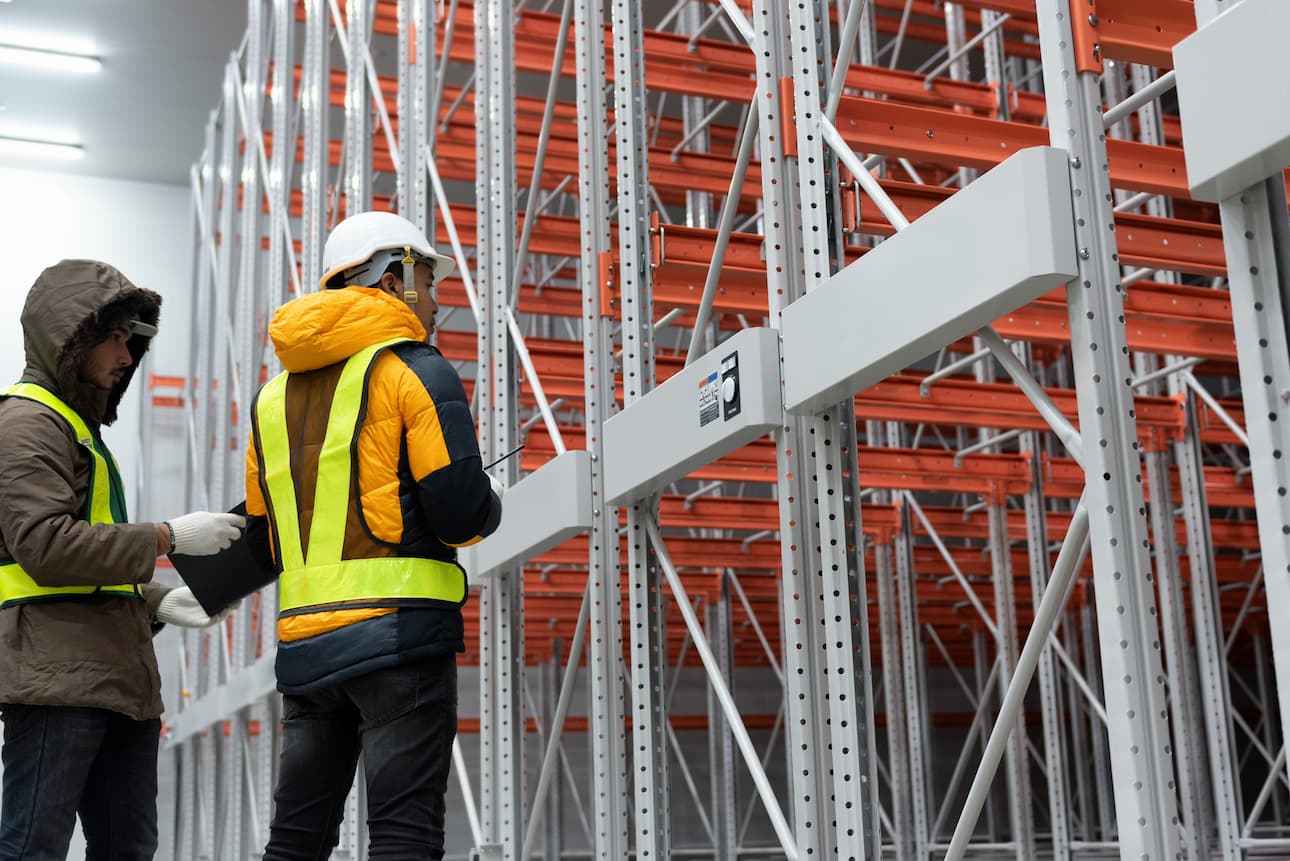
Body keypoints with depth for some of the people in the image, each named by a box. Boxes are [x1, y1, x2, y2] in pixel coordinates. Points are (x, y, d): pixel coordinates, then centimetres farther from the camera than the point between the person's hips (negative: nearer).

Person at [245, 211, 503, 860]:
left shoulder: (273, 397, 18)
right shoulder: (417, 370, -2)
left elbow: (260, 543, 18)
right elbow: (459, 513, -12)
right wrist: (491, 504, 10)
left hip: (304, 641, 7)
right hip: (398, 632, -6)